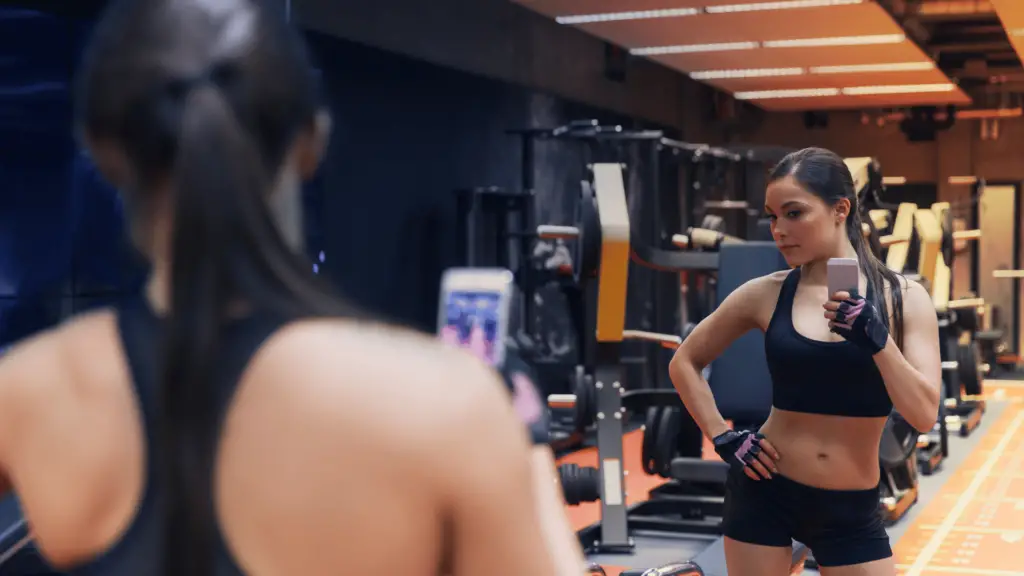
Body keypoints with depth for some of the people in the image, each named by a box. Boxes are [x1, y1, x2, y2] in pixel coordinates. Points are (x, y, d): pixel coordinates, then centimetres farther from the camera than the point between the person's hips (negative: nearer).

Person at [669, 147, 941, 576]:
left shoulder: (903, 298, -4)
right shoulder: (766, 294, -4)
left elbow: (924, 414, -11)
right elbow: (685, 362, 8)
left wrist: (877, 337, -23)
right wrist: (722, 437, -1)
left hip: (851, 509, 0)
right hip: (764, 492, 0)